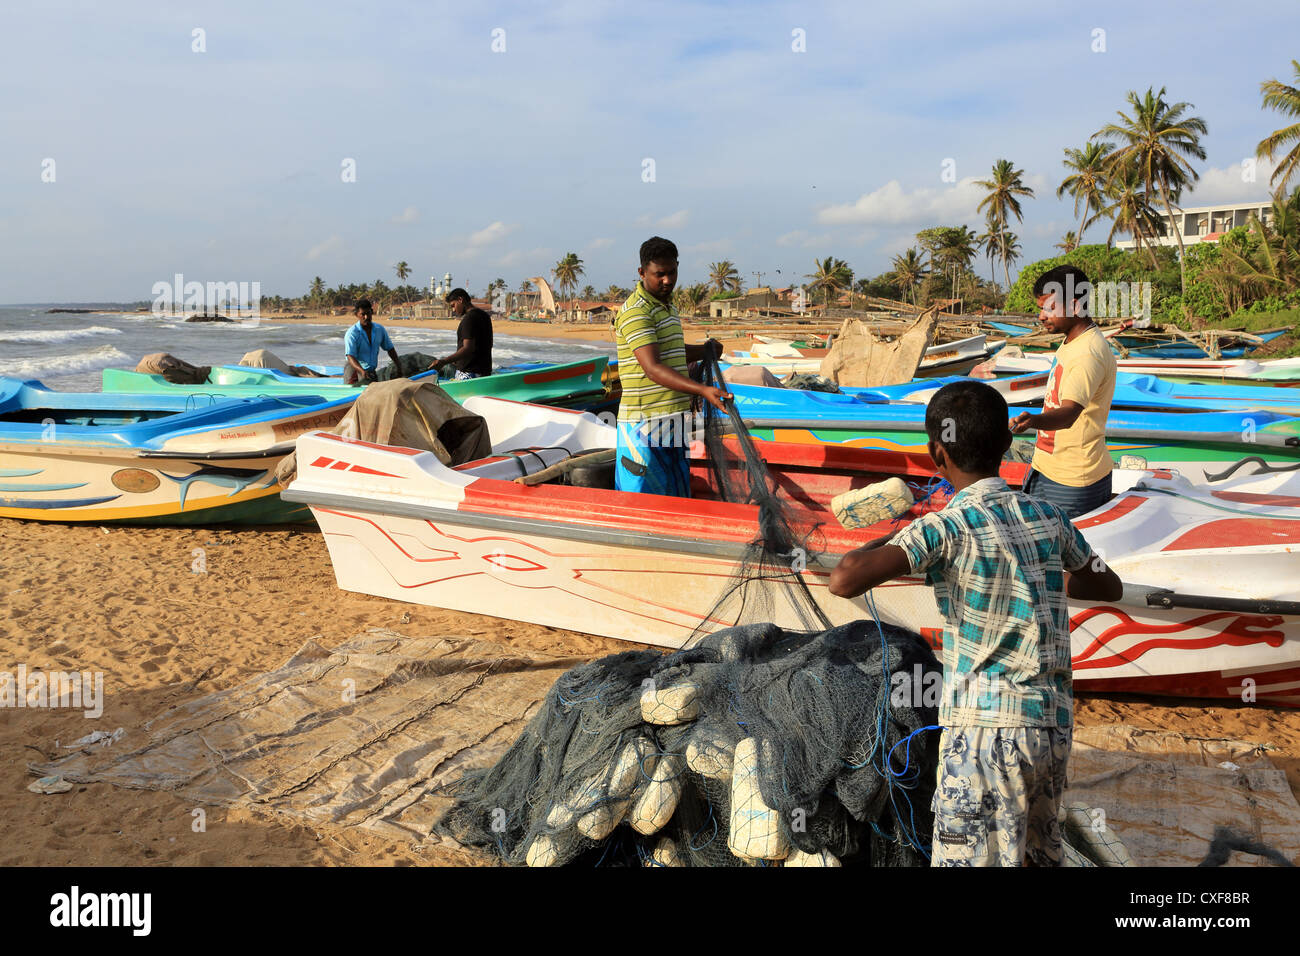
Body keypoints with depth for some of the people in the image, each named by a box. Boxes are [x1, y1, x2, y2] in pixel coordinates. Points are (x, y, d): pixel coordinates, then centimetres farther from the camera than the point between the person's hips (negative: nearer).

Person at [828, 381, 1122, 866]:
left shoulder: (946, 527, -13)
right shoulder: (1048, 516, 6)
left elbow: (844, 581, -25)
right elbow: (1109, 586, 22)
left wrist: (887, 540, -5)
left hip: (986, 727, -7)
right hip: (1054, 723, 7)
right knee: (1043, 852, 26)